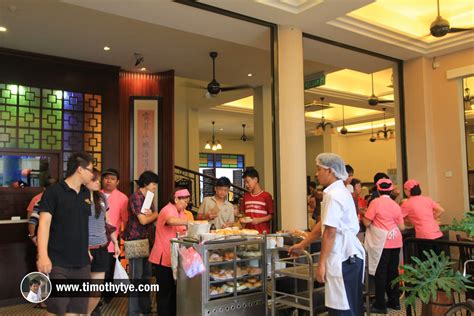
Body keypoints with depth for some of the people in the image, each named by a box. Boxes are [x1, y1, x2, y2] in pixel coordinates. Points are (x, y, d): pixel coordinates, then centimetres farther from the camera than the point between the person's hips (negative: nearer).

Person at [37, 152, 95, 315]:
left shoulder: (86, 193, 11)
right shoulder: (53, 192, -7)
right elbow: (44, 224, -13)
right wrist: (43, 256, -21)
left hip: (82, 262, 6)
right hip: (58, 263, -6)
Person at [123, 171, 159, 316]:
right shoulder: (135, 197, -13)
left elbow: (153, 218, 10)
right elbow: (143, 220, -18)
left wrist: (150, 214, -13)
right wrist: (155, 215, -1)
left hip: (147, 240, 8)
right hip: (135, 240, -8)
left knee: (146, 275, 14)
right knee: (136, 276, -2)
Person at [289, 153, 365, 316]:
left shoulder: (333, 196, -16)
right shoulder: (341, 192, 15)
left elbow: (330, 233, -19)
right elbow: (323, 224, 19)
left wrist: (321, 263, -15)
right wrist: (302, 244, 23)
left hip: (342, 258, -10)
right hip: (350, 255, 10)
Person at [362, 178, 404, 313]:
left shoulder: (375, 202, -8)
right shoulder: (395, 205, 6)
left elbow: (366, 223, -9)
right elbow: (402, 227, 10)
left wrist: (363, 216, 11)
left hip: (382, 243, -5)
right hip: (395, 242, 5)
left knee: (381, 273, 1)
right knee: (393, 271, 15)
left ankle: (380, 305, 7)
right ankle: (394, 301, 25)